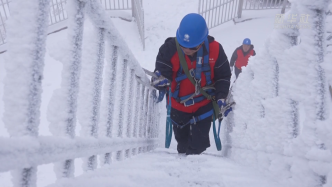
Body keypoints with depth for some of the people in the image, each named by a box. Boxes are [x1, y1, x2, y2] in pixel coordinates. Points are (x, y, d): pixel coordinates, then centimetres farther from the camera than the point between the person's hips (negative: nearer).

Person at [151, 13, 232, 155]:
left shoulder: (214, 49, -21)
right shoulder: (169, 49, -26)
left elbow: (223, 76, -7)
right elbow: (162, 73, -25)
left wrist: (221, 98, -18)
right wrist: (160, 81, -50)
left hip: (204, 104, -1)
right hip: (179, 105, 1)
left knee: (198, 144, 0)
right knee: (182, 140, 23)